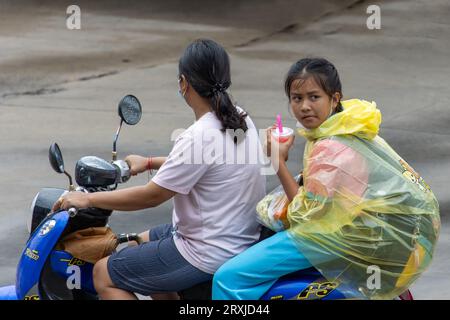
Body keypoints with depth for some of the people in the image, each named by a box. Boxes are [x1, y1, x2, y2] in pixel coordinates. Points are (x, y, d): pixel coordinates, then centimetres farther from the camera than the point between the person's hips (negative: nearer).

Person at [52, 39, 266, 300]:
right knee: (140, 243, 31)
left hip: (209, 255, -10)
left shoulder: (199, 138, -25)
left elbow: (152, 196, -18)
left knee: (104, 274, 0)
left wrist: (88, 199, -8)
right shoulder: (241, 120, 2)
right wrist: (150, 163, 28)